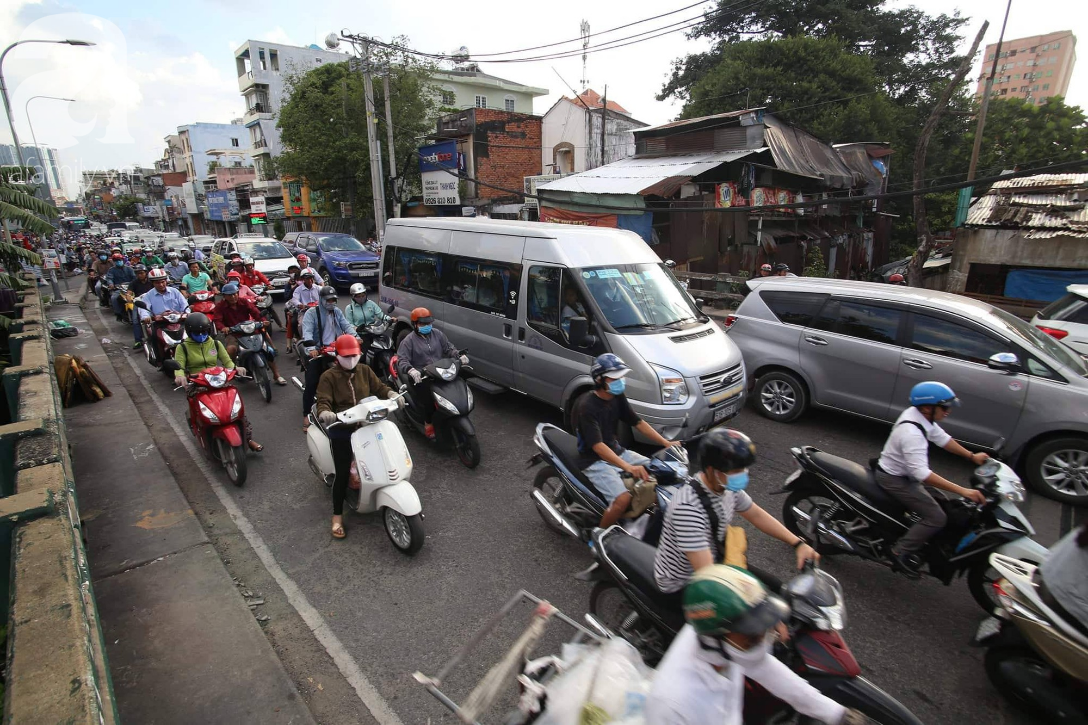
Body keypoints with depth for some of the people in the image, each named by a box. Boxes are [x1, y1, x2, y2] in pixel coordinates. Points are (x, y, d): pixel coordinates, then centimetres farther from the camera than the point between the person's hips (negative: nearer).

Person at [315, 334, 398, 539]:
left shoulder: (365, 371, 7)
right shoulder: (328, 377, -6)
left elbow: (378, 387, 6)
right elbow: (323, 402, -14)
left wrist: (392, 394, -16)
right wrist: (325, 413, -37)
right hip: (341, 430, -4)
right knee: (342, 473, -6)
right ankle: (337, 516, 9)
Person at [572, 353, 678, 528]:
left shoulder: (617, 397, 0)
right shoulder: (586, 406, -24)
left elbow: (638, 422, 4)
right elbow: (598, 446, -30)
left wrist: (666, 443, -7)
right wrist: (627, 467, -41)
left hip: (617, 452, 8)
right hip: (595, 460, -8)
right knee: (623, 499, -27)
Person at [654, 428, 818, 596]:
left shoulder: (727, 486, -10)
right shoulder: (687, 507, -37)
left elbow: (756, 515, 9)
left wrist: (798, 543, 1)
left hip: (714, 562, 8)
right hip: (681, 584, -8)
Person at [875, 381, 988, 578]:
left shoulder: (918, 415, -4)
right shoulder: (912, 433, -33)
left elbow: (941, 438, 12)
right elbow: (922, 474, -36)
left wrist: (972, 456, 7)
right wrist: (962, 491, -35)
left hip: (902, 472, 10)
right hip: (893, 479, -10)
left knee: (941, 501, 17)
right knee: (936, 517, -14)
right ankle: (901, 552, -3)